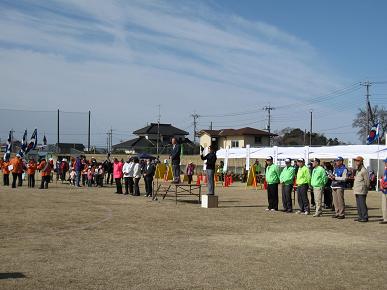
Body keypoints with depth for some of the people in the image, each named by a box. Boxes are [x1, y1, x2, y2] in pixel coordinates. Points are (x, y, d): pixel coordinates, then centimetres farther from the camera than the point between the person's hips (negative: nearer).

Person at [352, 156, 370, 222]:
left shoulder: (363, 170, -11)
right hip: (357, 191, 10)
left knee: (362, 204, -9)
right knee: (358, 204, 12)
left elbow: (367, 181, -10)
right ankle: (360, 217, 18)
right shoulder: (357, 170, 18)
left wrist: (365, 189, -7)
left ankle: (365, 217, -6)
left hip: (361, 191, -10)